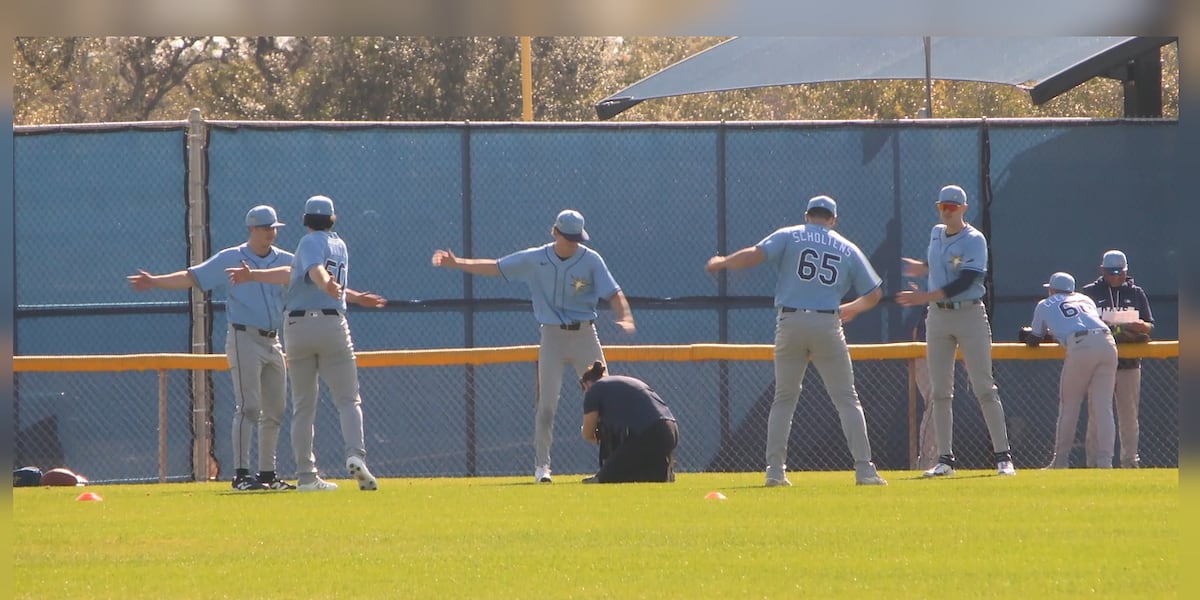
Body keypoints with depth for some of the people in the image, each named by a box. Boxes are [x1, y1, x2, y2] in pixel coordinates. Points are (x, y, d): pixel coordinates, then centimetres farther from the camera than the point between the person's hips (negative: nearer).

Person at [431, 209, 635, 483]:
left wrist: (624, 317, -31)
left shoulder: (591, 260, -4)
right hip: (552, 335, 0)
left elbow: (613, 293, -11)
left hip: (584, 335, 0)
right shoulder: (535, 259, -1)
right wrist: (457, 264, -8)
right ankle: (542, 465, 1)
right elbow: (494, 267, 2)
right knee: (546, 404, -5)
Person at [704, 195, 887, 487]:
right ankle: (864, 468, -4)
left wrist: (721, 262, 9)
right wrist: (851, 309, 32)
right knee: (846, 399, 5)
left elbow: (754, 254, -8)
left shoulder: (789, 236, 7)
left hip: (791, 323, 0)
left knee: (784, 398, 12)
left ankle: (775, 470, 5)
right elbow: (873, 294, 12)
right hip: (827, 325, 0)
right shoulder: (848, 249, 12)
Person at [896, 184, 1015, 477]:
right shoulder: (936, 234, 11)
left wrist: (925, 297, -26)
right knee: (939, 391, 3)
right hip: (938, 316, 6)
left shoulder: (974, 241, -11)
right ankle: (945, 458, 6)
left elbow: (964, 282, -21)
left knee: (984, 388, -7)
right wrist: (918, 268, 6)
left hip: (969, 314, -6)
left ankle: (1002, 456, -4)